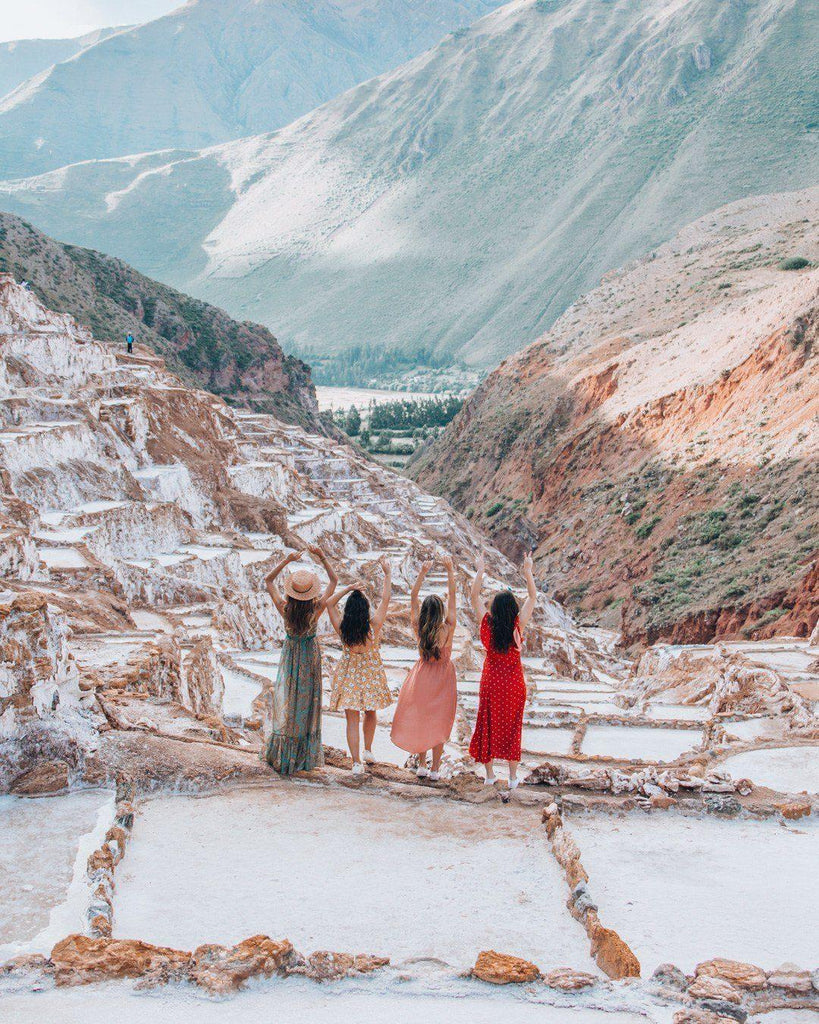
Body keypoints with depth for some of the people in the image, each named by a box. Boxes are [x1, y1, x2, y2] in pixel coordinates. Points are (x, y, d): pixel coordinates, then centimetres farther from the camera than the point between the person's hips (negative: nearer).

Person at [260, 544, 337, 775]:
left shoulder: (284, 608, -23)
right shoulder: (317, 609, -25)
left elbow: (269, 581, -10)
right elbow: (334, 580, -14)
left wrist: (286, 561, -18)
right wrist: (323, 558, -18)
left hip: (290, 653, 1)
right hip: (310, 654, -1)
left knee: (286, 698, 14)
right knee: (307, 701, 12)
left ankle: (281, 754, 21)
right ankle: (304, 756, 21)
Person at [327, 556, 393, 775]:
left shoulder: (342, 629, -15)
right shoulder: (373, 626, -18)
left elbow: (329, 604, -1)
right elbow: (386, 598, -11)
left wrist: (349, 588, -3)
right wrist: (388, 573, -4)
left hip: (348, 677, 0)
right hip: (371, 674, 0)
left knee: (352, 720, 3)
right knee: (370, 713, 24)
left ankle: (356, 762, -1)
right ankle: (368, 750, 34)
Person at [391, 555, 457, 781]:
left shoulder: (418, 628, -12)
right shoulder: (447, 628, -19)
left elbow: (413, 597, -6)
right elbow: (452, 595, -16)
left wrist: (422, 573, -5)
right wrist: (450, 570, -12)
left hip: (422, 675, 3)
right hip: (443, 676, -2)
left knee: (420, 719, 14)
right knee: (439, 723, 6)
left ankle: (421, 765, 19)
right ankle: (435, 769, 10)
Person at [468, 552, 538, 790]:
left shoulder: (487, 624, -13)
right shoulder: (518, 625, -15)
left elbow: (474, 596, -2)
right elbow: (533, 596, -5)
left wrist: (480, 570, 2)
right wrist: (528, 571, -1)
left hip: (491, 683, 1)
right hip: (514, 682, 0)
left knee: (488, 726, 13)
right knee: (512, 727, 11)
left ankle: (489, 774, 22)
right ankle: (513, 777, 17)